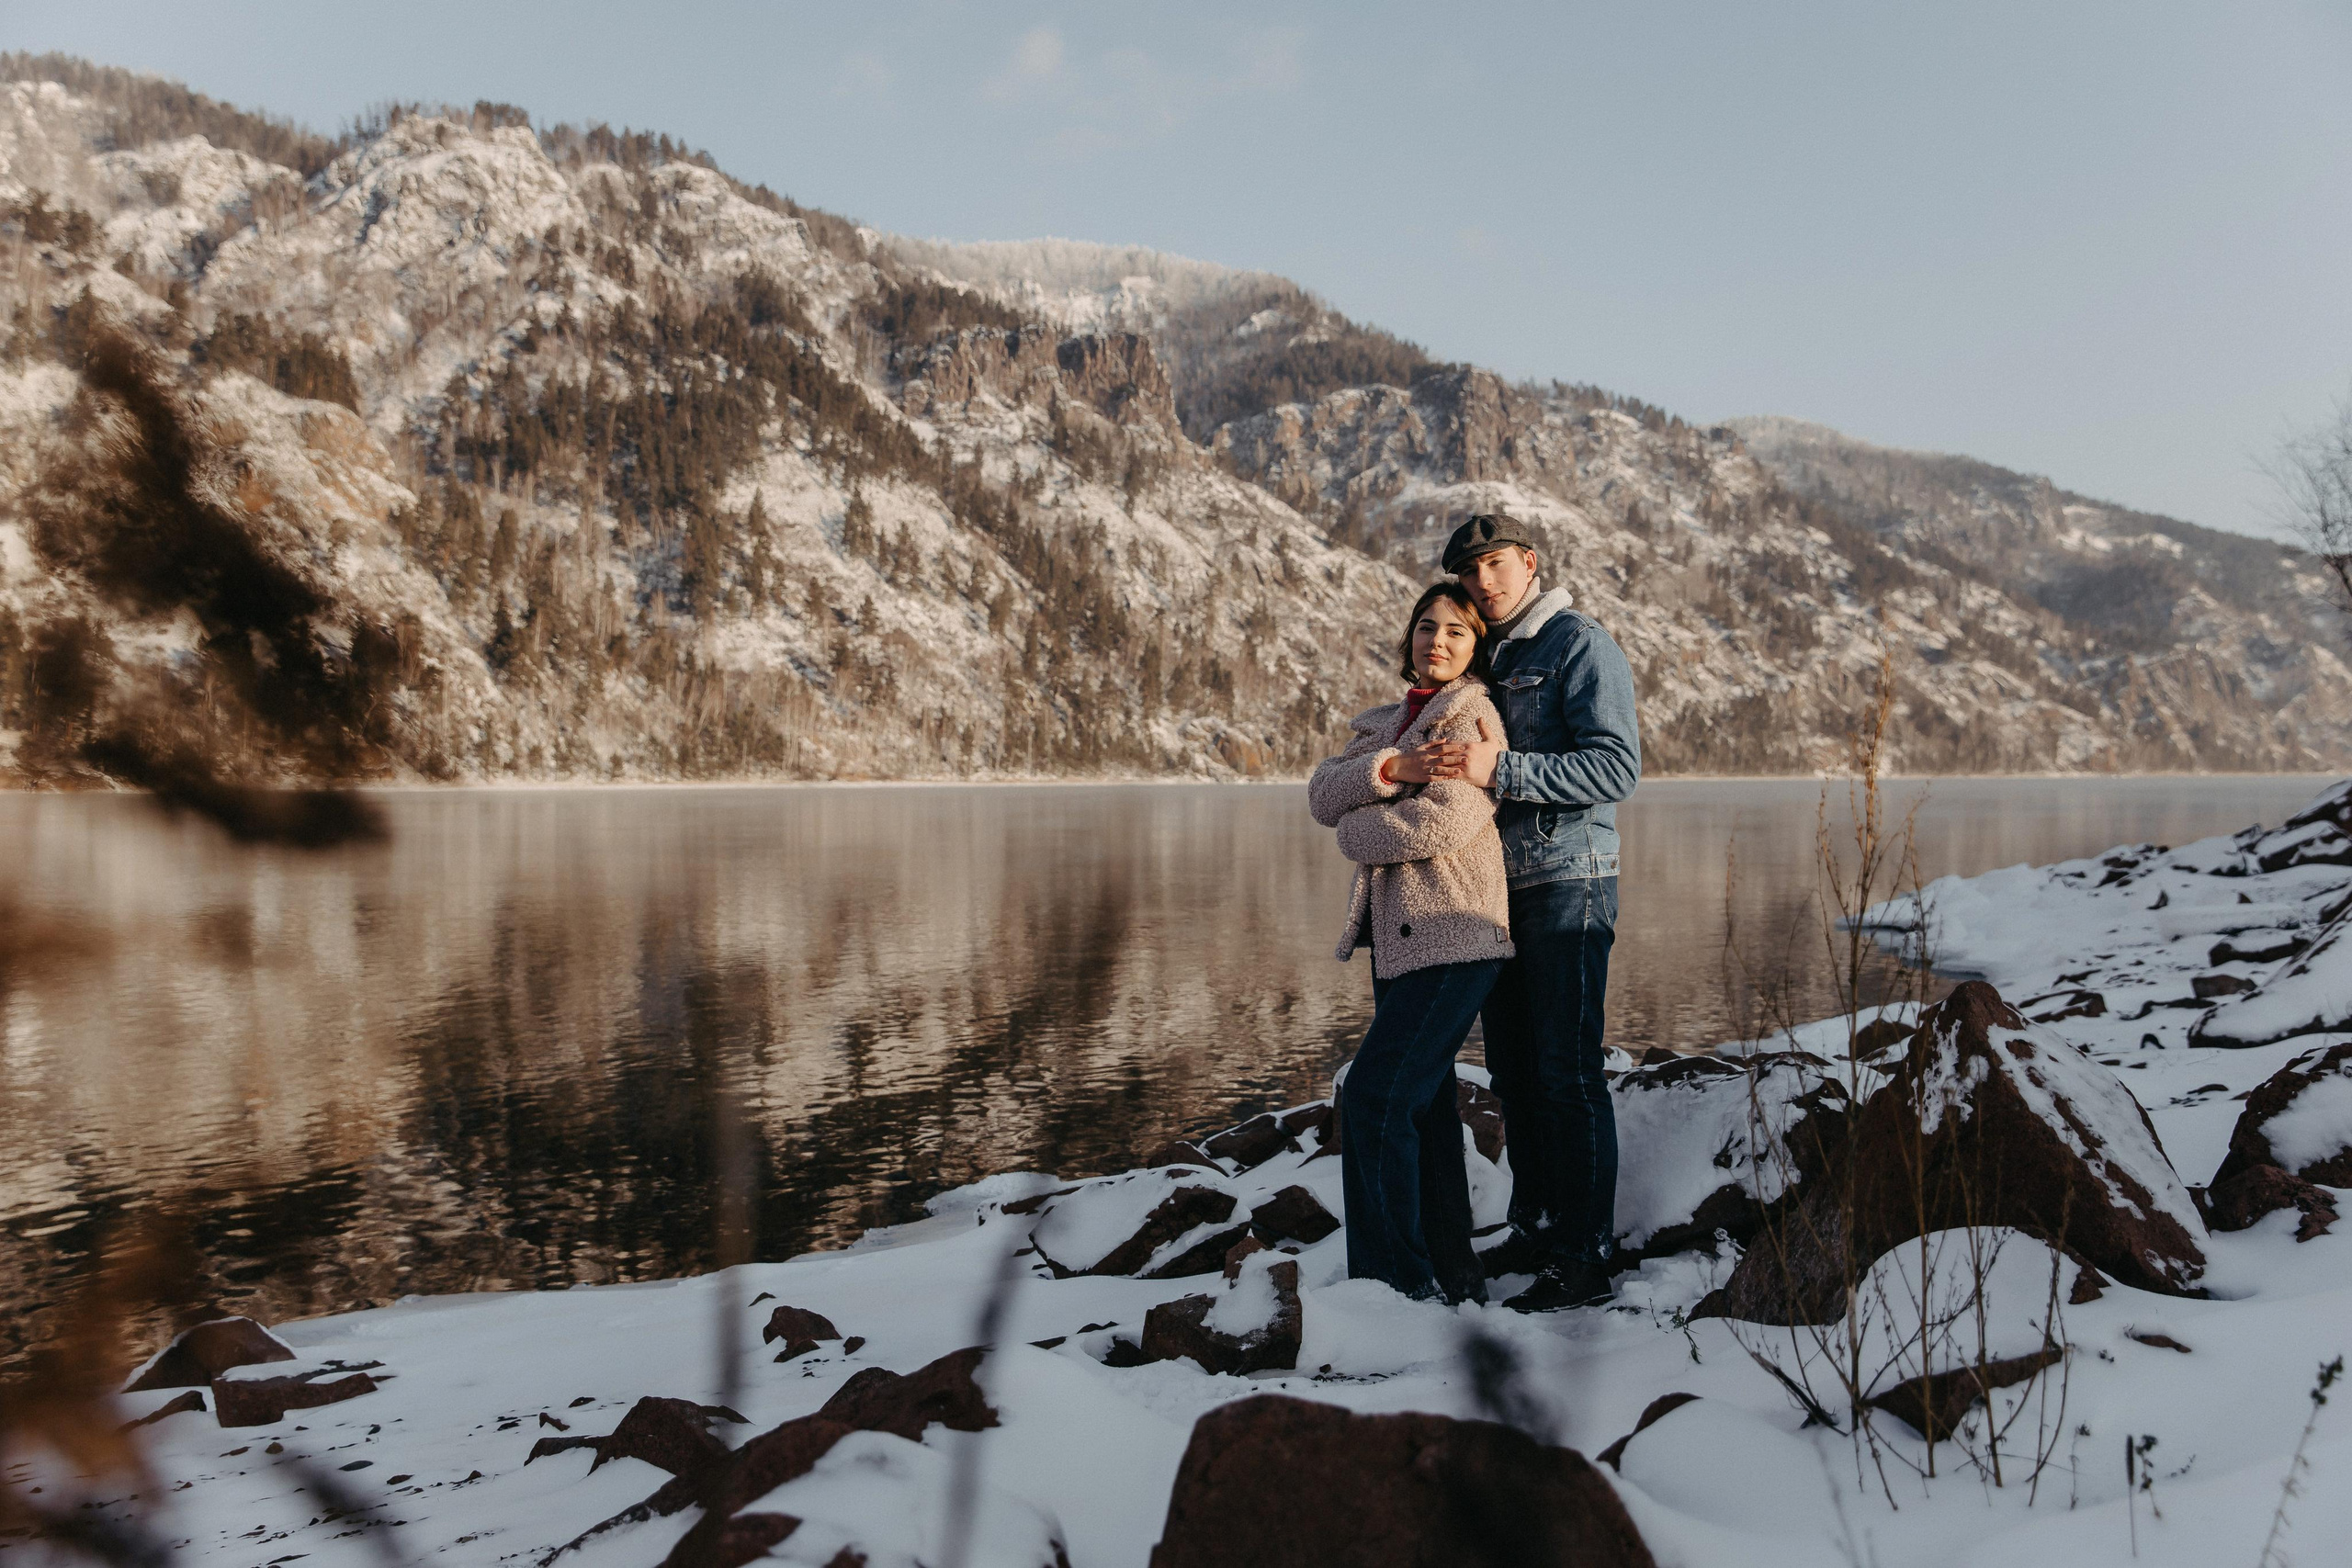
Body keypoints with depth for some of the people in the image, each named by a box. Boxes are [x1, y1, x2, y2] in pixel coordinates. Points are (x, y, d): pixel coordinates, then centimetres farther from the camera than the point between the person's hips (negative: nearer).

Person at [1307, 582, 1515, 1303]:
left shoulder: (1473, 717, -5)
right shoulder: (1384, 723, 18)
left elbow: (1445, 820, -19)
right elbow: (1322, 795, 3)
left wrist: (1358, 829, -3)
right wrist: (1383, 769, -15)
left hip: (1453, 936, -8)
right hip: (1396, 936, 9)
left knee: (1375, 1094, -13)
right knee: (1421, 1101, 12)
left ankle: (1393, 1277, -4)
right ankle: (1452, 1276, 22)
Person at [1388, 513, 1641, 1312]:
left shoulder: (1579, 644, -7)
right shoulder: (1488, 659, 18)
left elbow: (1617, 765, -18)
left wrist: (1500, 768, -26)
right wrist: (1409, 765, 2)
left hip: (1568, 885, -8)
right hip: (1501, 886, 8)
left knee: (1567, 1073, -7)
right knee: (1513, 1068, 12)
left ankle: (1585, 1258, 1)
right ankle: (1535, 1227, 25)